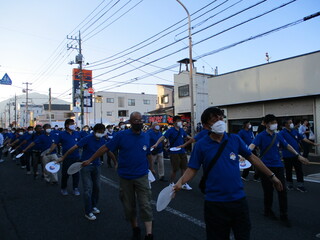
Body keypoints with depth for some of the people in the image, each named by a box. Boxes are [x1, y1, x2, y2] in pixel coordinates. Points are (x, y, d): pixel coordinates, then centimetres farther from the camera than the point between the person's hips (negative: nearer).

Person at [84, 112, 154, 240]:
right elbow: (105, 148, -5)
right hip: (125, 177, 0)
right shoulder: (121, 135, -9)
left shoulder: (146, 136, 1)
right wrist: (90, 160, -4)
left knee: (145, 205, -4)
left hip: (142, 177, 1)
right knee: (129, 206, 13)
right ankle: (135, 229, 34)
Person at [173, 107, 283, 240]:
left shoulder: (235, 139, -1)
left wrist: (271, 176, 12)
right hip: (214, 202, -2)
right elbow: (192, 169, -4)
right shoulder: (201, 145, -7)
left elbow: (252, 158, 9)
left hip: (238, 199, 3)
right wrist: (180, 182, -21)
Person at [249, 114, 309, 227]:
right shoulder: (261, 136, -8)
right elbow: (252, 145, -23)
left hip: (278, 166, 4)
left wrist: (298, 155, 21)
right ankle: (268, 211, 29)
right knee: (268, 190, 7)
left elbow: (287, 146, 20)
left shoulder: (278, 136, 8)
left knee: (282, 190, 2)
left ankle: (284, 215, 15)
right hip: (266, 167, -4)